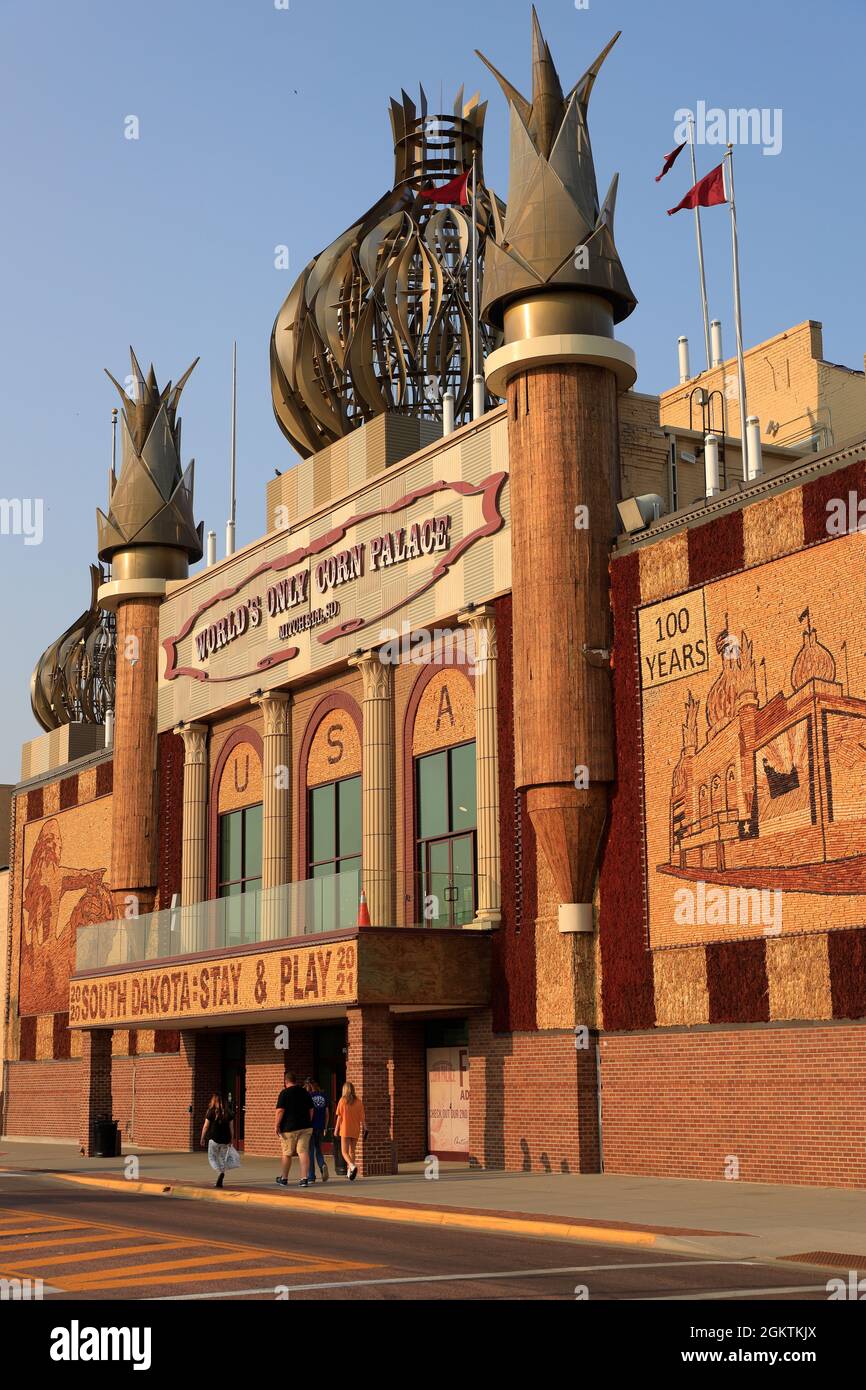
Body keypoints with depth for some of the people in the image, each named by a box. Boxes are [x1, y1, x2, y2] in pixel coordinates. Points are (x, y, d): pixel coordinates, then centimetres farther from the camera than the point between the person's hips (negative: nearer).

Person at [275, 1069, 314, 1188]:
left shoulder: (284, 1093, -6)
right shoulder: (305, 1092, 10)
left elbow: (280, 1111, -13)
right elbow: (311, 1110, 14)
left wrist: (277, 1126, -8)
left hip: (289, 1128, -4)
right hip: (305, 1127, 4)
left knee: (287, 1154, 8)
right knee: (303, 1152, -1)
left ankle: (283, 1178, 19)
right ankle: (305, 1178, -9)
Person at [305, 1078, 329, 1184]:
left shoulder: (308, 1096, -9)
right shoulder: (323, 1096, 6)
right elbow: (327, 1113, 9)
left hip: (311, 1127, -4)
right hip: (321, 1127, 4)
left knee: (310, 1152, 4)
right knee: (318, 1150, 18)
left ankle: (312, 1177, 5)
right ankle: (323, 1165, -10)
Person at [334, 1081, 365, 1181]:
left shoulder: (342, 1100, -5)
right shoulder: (358, 1101, 1)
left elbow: (339, 1116, -5)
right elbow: (361, 1117, 1)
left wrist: (336, 1129, 1)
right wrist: (363, 1128, 11)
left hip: (345, 1129, -3)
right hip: (355, 1130, 3)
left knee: (345, 1152, 0)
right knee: (352, 1152, 16)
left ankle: (352, 1166, -26)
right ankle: (349, 1172, 17)